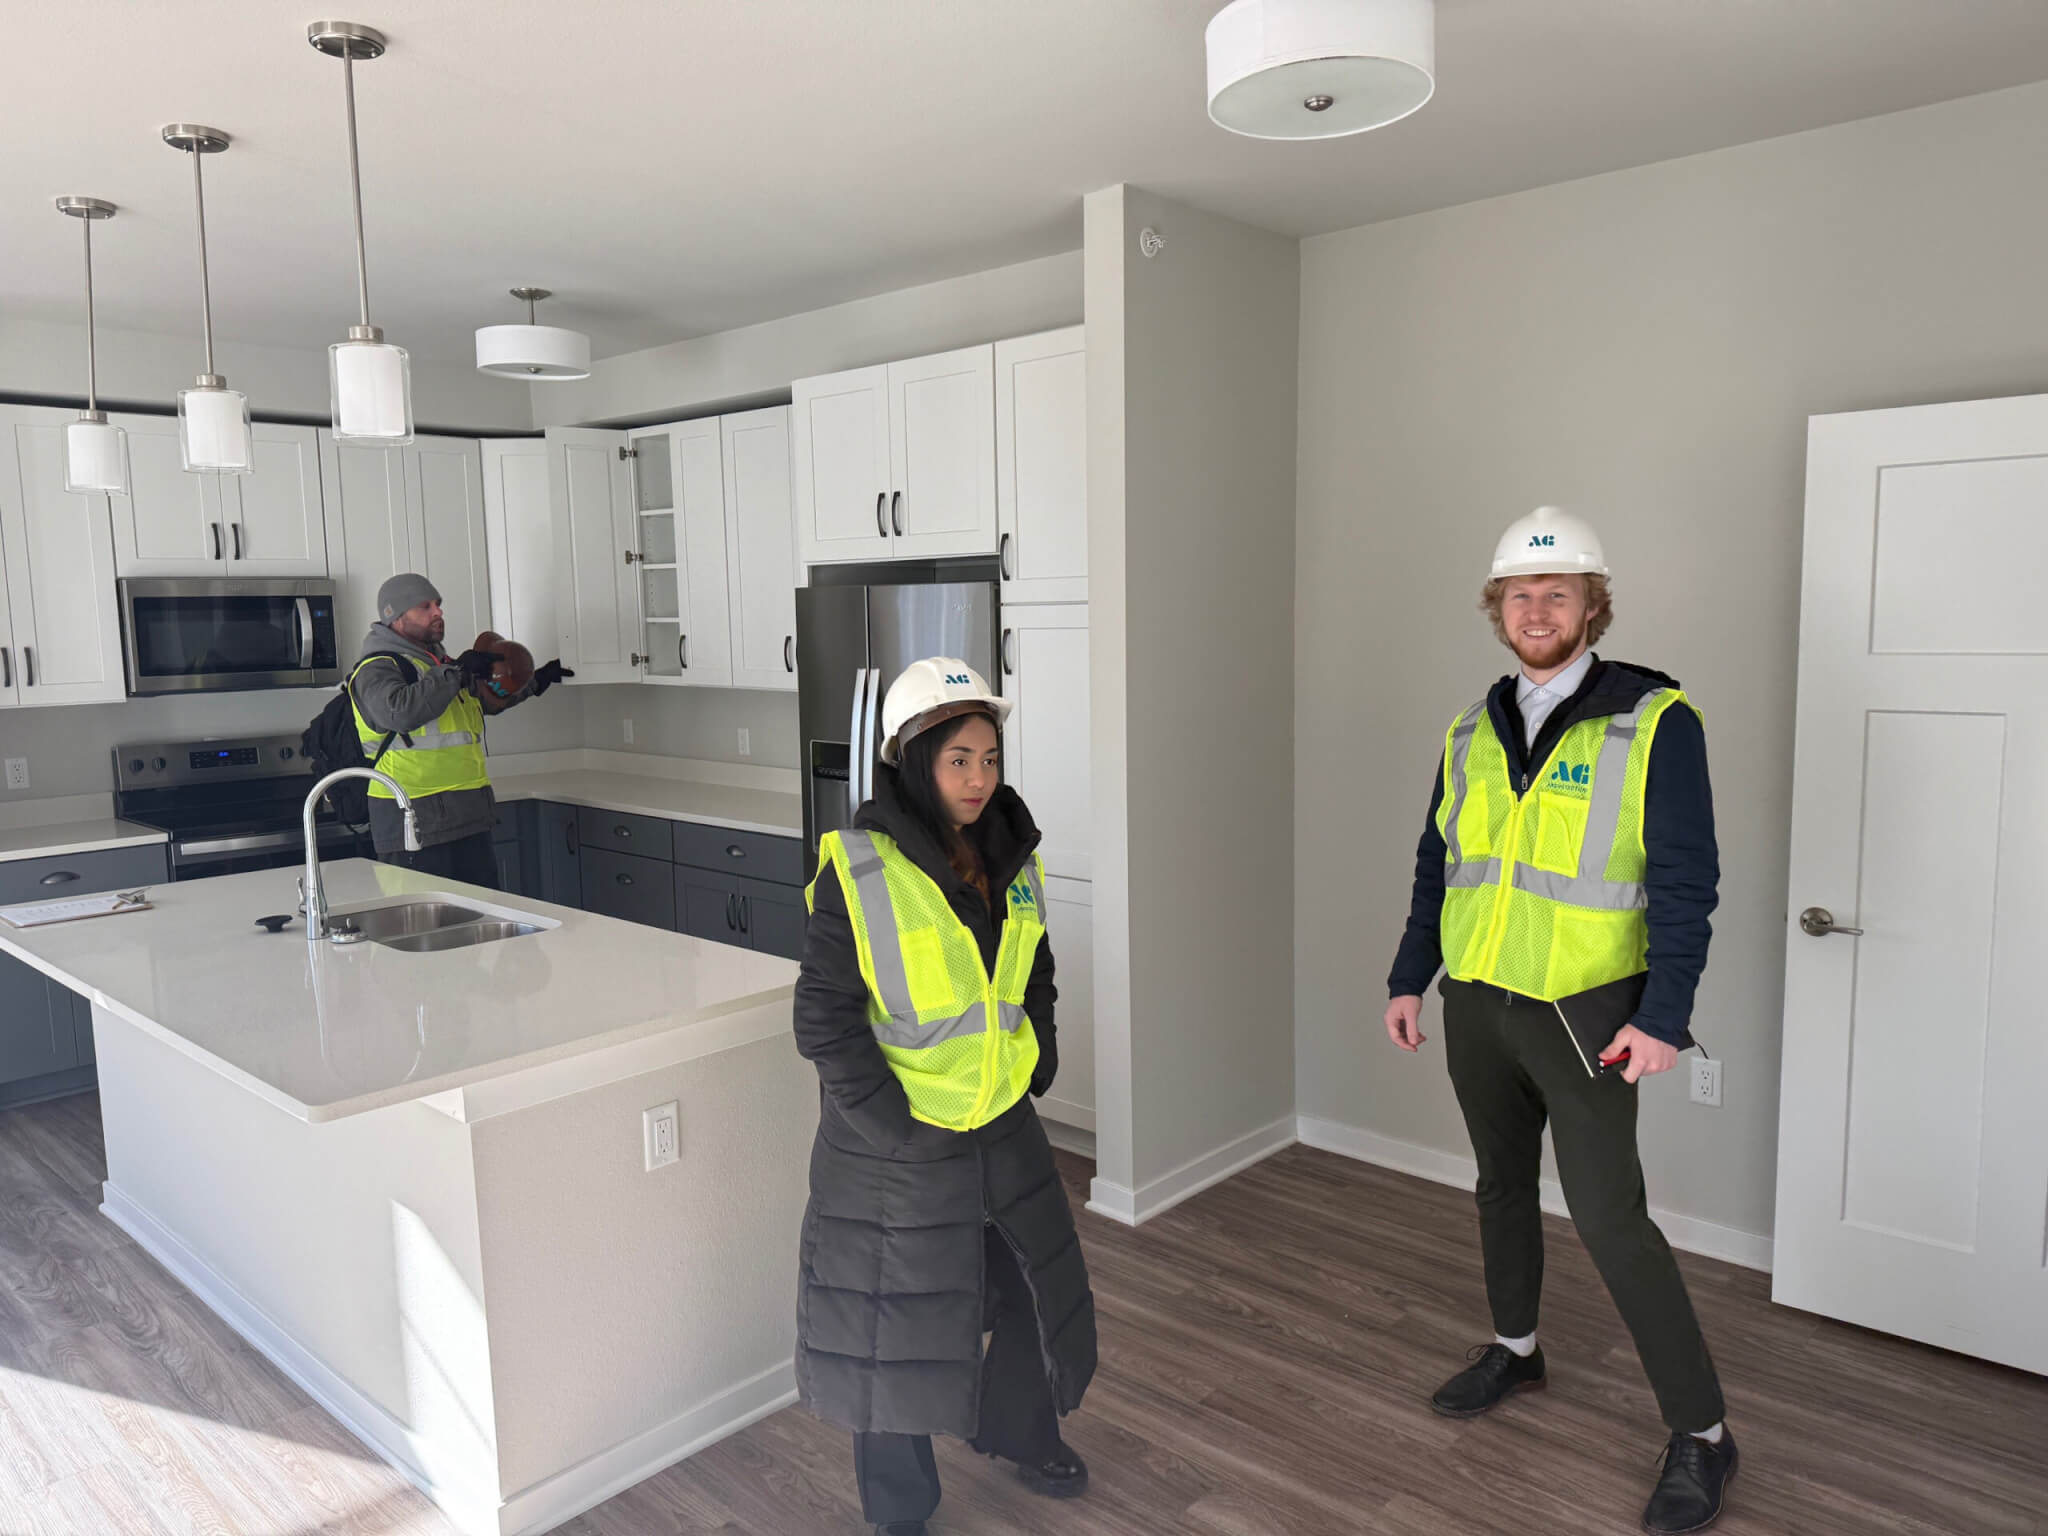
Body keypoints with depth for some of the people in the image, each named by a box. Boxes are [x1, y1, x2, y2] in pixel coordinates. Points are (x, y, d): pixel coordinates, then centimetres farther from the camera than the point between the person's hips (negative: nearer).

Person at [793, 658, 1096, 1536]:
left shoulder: (1013, 859, 1)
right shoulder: (857, 873, -19)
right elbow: (825, 1019, -17)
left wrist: (1037, 1064, 8)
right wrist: (892, 1124, -17)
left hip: (1004, 1124, 6)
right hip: (895, 1143, -6)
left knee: (1042, 1284, 22)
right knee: (898, 1328, 11)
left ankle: (1020, 1432, 51)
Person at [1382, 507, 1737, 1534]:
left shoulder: (1654, 721, -10)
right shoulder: (1473, 733, 7)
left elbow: (1684, 882, -12)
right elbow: (1437, 866, 13)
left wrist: (1662, 1017, -17)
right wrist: (1409, 980, 12)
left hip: (1583, 1013, -5)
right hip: (1476, 1004, 6)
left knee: (1608, 1217, -5)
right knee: (1502, 1185, 19)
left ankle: (1700, 1434, 14)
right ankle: (1514, 1349, 41)